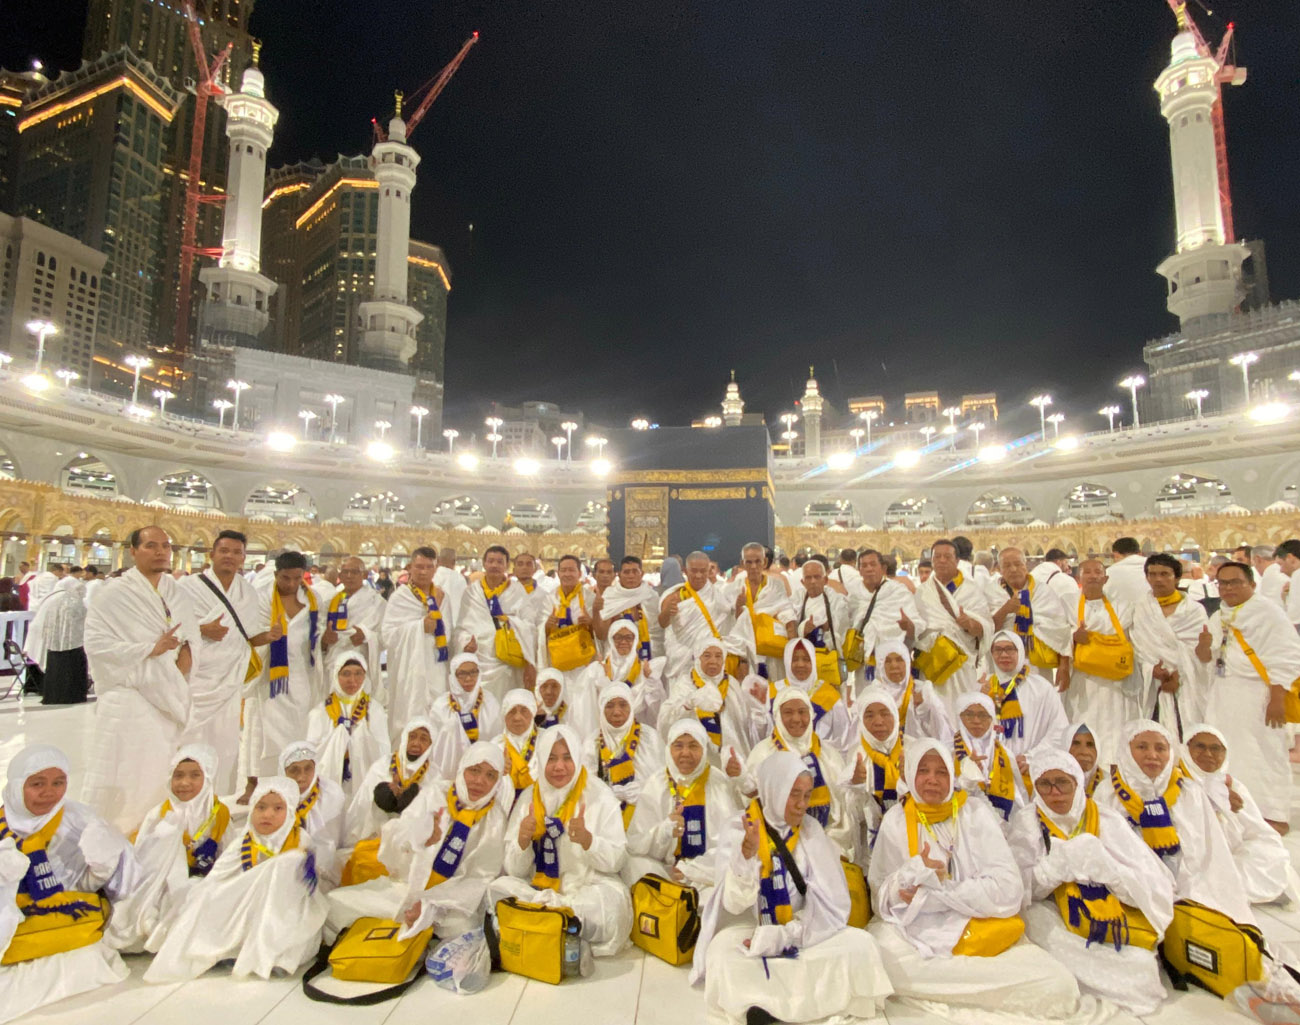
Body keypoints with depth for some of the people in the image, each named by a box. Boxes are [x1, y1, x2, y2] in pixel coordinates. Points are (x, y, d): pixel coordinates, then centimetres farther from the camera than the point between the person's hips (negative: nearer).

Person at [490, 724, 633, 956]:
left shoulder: (600, 797, -4)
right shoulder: (528, 800, 4)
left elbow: (617, 860, -8)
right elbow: (514, 870, 1)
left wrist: (587, 839, -27)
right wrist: (523, 840, -20)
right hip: (538, 887, 2)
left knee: (610, 901, -34)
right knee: (499, 888, -24)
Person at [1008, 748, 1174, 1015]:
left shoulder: (1108, 822, 4)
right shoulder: (1027, 823, 2)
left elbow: (1157, 889, -3)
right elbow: (1018, 887, -8)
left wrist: (1105, 864, -20)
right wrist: (1062, 861, -21)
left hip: (1120, 928, 0)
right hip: (1058, 930, 0)